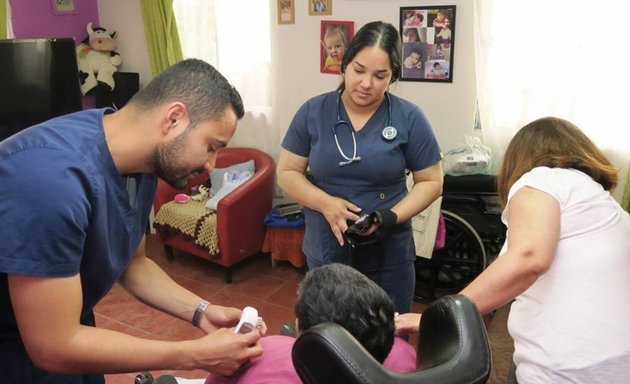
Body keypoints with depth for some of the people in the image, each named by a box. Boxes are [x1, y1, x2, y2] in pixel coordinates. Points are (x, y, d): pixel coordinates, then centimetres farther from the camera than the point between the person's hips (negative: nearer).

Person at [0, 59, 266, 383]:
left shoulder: (141, 163, -9)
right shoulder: (52, 177, -36)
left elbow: (132, 263, 4)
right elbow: (52, 348, -32)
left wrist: (201, 312, -9)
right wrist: (196, 355, -27)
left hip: (65, 330, 7)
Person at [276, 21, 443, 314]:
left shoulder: (409, 119, -8)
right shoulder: (313, 112, -4)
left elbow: (431, 181, -2)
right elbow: (286, 172, -1)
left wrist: (391, 217, -18)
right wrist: (325, 203, -18)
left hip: (390, 257, -1)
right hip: (325, 253, 1)